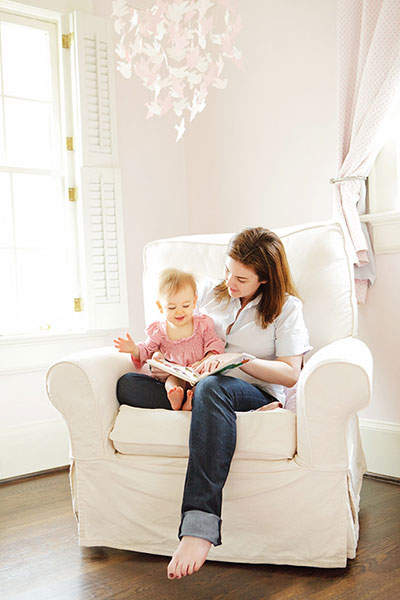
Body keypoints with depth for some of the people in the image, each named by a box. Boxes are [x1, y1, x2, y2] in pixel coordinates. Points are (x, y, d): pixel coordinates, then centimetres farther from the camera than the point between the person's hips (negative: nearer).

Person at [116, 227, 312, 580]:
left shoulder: (286, 307, 5)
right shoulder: (210, 292, 17)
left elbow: (290, 374, -3)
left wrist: (236, 359, -14)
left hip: (256, 392, -5)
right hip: (194, 386, 5)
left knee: (212, 386, -44)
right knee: (126, 385, -17)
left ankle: (199, 525, -52)